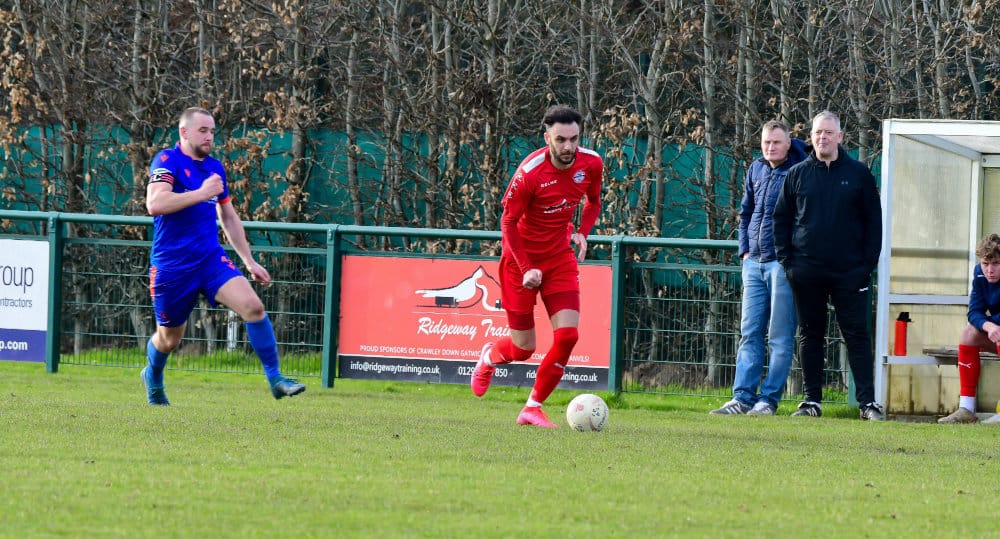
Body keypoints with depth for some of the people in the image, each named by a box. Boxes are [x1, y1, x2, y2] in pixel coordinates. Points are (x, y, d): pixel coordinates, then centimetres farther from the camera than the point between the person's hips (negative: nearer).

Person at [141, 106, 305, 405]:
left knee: (253, 305, -18)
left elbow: (229, 218, 24)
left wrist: (250, 262, 23)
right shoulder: (167, 161, -10)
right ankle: (153, 378, 43)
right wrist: (202, 193, -25)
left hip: (211, 258, 5)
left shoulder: (214, 167, 11)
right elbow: (155, 204, -27)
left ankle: (275, 379, -13)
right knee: (169, 339, 9)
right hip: (172, 265, -4)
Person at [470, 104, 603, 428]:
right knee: (523, 348, 1)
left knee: (568, 335, -12)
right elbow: (508, 222, -14)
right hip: (522, 258, -4)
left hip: (560, 258, 4)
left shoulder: (591, 164, -9)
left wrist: (582, 233, -5)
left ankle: (534, 408, 3)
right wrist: (526, 269, -21)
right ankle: (488, 358, 39)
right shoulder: (530, 173, -24)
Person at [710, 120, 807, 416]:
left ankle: (769, 399, 0)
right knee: (750, 333, 5)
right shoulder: (757, 169, 12)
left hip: (784, 263, -6)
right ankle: (743, 397, 5)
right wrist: (745, 249, 12)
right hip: (754, 263, 6)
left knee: (780, 336, -2)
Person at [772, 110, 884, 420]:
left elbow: (873, 221, 6)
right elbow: (781, 219, 13)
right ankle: (811, 401, 11)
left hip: (850, 272, -2)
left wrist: (868, 264, -3)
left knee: (857, 335, -4)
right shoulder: (798, 174, 8)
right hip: (807, 272, 2)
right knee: (810, 335, 6)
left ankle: (868, 402, -5)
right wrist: (786, 260, 2)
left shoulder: (859, 174, 4)